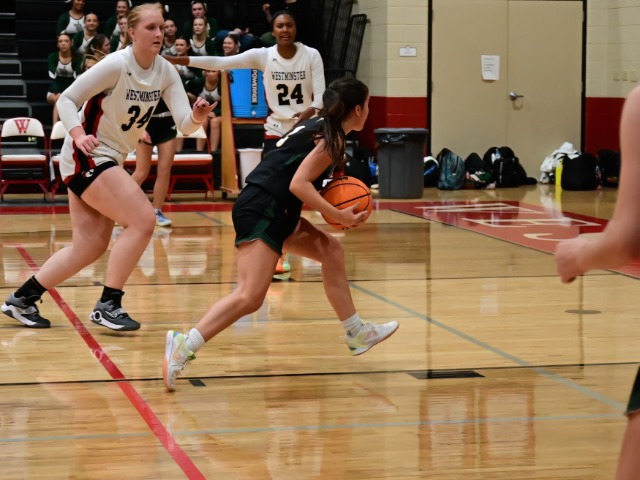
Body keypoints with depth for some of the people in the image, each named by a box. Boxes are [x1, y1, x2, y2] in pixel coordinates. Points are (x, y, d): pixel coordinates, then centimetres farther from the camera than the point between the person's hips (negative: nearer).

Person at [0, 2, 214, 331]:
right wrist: (78, 135, -32)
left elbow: (184, 124, -8)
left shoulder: (165, 72, -1)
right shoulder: (116, 65, -19)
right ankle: (108, 305, -8)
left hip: (109, 160, 8)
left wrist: (197, 116, -31)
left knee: (90, 246, 10)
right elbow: (66, 99, -15)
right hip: (85, 157, -8)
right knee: (143, 220, -18)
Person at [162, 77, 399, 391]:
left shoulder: (319, 127, 21)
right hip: (261, 211, -10)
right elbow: (298, 184, -16)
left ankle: (357, 333, 29)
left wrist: (330, 208, 13)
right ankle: (183, 346, -23)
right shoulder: (333, 137, -6)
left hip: (275, 212, 10)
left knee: (331, 250, 19)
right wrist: (338, 216, -11)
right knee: (250, 297, -19)